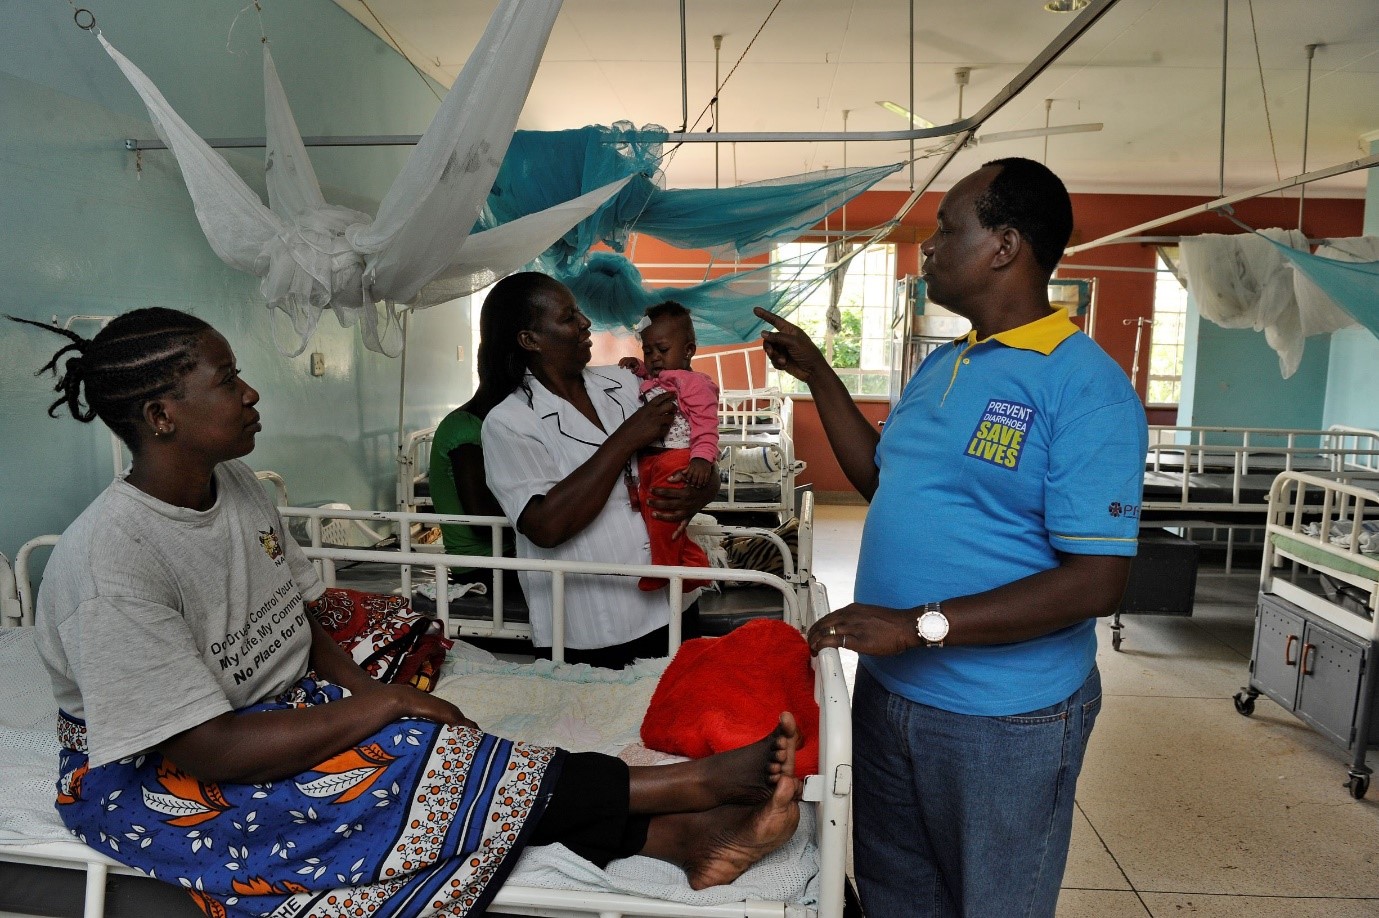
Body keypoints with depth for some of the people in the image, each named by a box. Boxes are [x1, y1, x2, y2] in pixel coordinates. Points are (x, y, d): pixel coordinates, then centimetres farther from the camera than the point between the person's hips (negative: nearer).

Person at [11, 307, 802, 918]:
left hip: (277, 708, 6)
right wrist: (383, 706, -24)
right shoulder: (108, 563, -26)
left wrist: (368, 690, -12)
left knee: (432, 754, -19)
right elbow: (205, 749, -27)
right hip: (154, 777, -6)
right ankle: (697, 782, -24)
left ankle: (686, 835, -27)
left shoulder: (236, 486, -2)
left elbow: (302, 628, 5)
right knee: (409, 766, -26)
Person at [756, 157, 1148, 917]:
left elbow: (1098, 581, -23)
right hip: (887, 691, 7)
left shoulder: (1086, 390, -19)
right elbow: (880, 480, 15)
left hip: (1004, 719, -7)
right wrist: (816, 374, 11)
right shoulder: (940, 367, 6)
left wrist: (921, 623, -27)